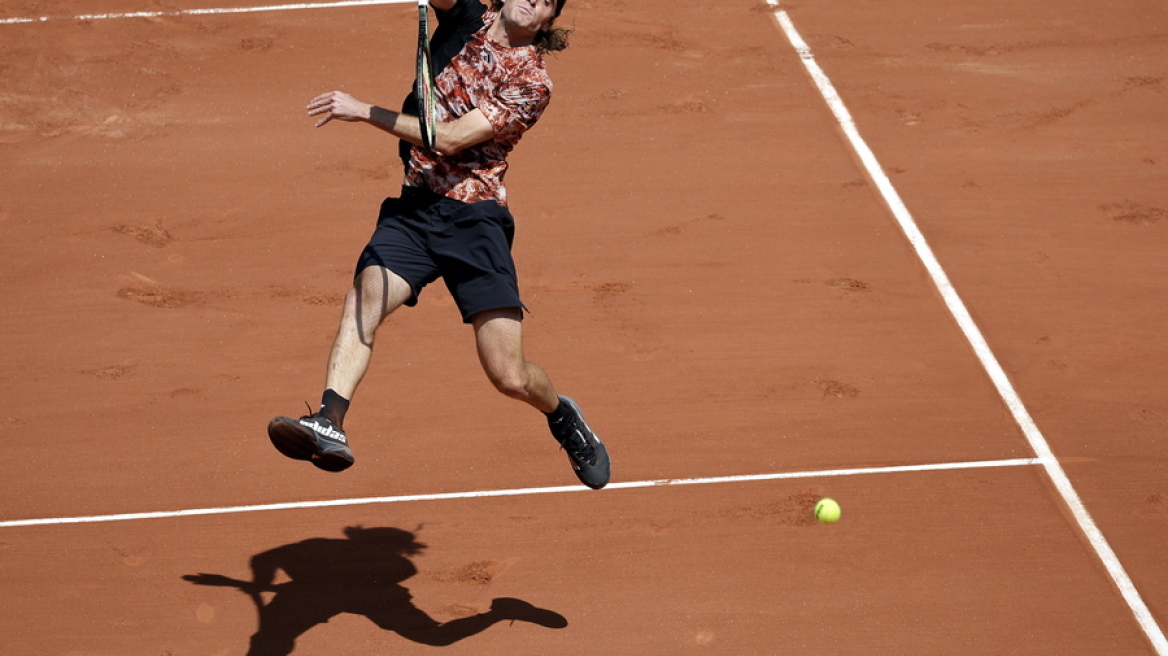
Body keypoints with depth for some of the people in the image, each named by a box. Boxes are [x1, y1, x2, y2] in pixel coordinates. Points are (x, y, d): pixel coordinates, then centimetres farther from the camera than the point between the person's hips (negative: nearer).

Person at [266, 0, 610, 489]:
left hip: (475, 218, -3)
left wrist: (366, 113, -16)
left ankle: (563, 417, 27)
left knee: (510, 378, -5)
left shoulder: (532, 84, -5)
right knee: (364, 297, -27)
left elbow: (450, 139, -13)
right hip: (414, 209, 3)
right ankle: (329, 423, -39)